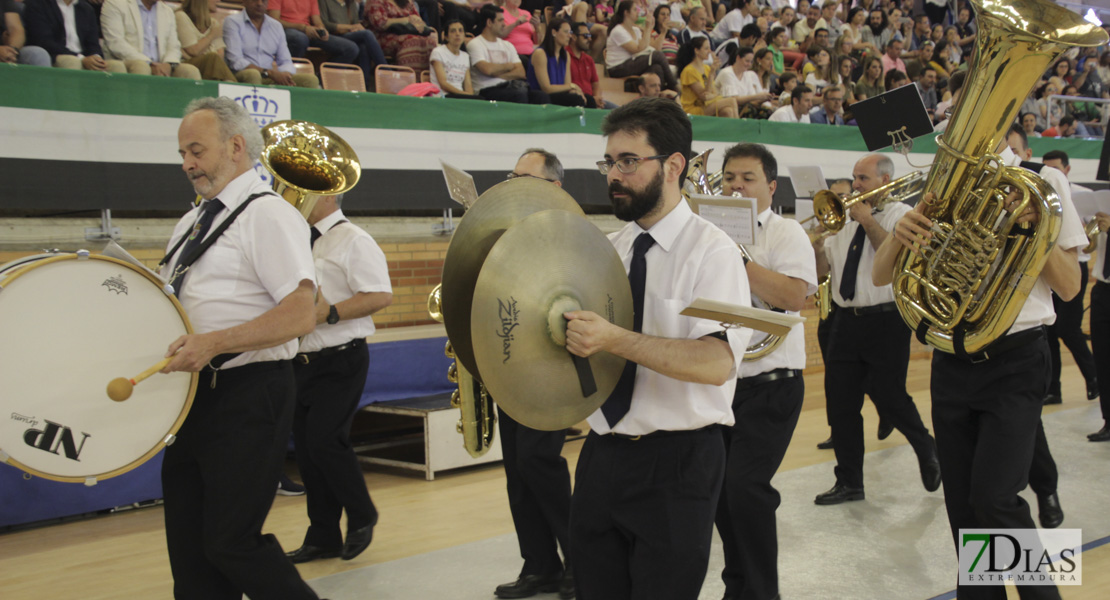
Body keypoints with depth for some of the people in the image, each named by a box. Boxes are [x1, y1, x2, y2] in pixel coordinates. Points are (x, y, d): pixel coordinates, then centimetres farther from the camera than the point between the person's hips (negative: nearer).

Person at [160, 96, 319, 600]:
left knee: (232, 543, -8)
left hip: (248, 393, -9)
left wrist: (213, 343, -26)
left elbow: (300, 315, -20)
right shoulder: (191, 223, 17)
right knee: (189, 545, 11)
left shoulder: (267, 214, -10)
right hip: (194, 392, 9)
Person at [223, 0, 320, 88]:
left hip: (271, 80, 4)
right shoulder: (232, 22, 3)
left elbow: (286, 62, 14)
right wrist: (269, 73, -19)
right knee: (252, 74, -40)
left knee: (310, 79, -21)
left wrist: (286, 75, -13)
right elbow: (236, 62, -9)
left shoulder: (276, 25, 18)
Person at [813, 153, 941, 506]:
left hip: (885, 321, -5)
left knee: (889, 399, -5)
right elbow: (821, 270, 12)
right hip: (846, 321, 6)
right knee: (841, 403, 4)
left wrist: (867, 221, -13)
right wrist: (817, 238, -5)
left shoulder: (901, 214, 0)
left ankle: (928, 451, 25)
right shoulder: (846, 219, 16)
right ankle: (849, 482, 15)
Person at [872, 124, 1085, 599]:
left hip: (1015, 360, -4)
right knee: (963, 506, 8)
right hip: (952, 364, 4)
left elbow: (1069, 287, -2)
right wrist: (899, 233, -19)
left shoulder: (1042, 183, -1)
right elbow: (881, 276, 3)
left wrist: (1038, 227, -19)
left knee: (994, 500, -15)